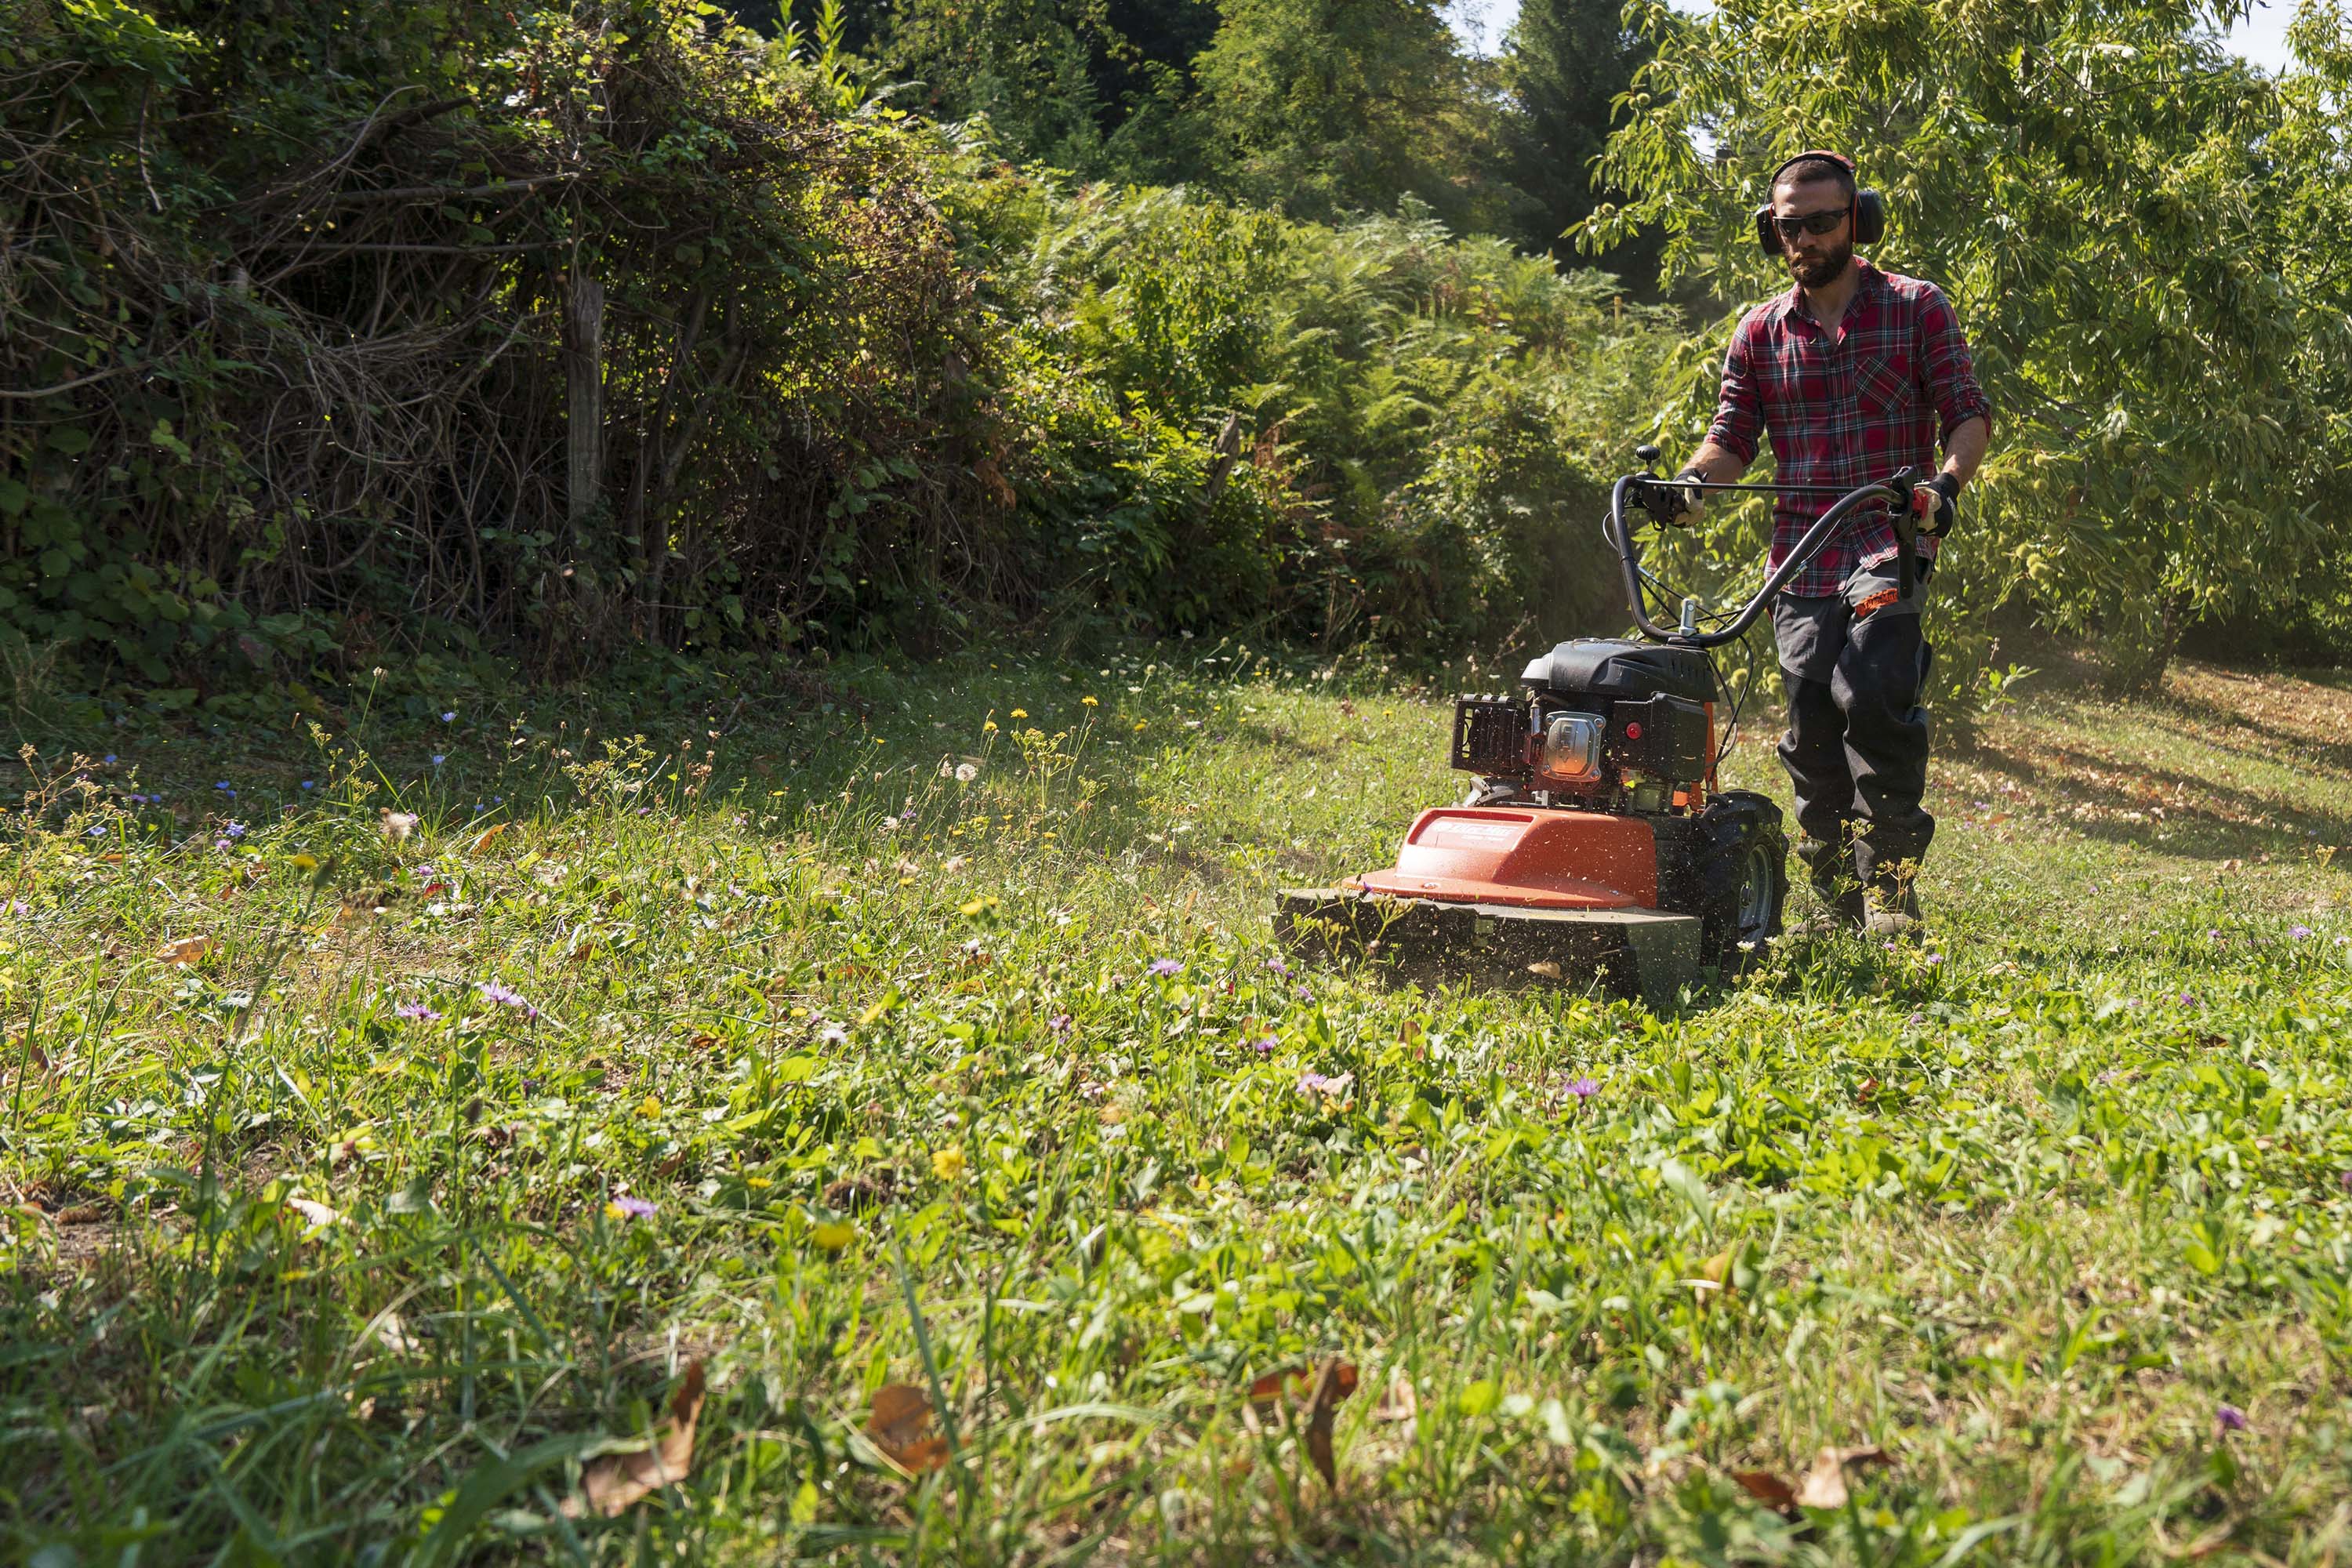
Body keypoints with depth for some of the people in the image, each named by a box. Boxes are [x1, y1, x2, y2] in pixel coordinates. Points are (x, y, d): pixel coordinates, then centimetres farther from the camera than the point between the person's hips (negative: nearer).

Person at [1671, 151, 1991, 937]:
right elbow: (1734, 437, 12)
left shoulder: (1917, 308, 6)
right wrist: (1691, 478, -9)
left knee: (1871, 697, -22)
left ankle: (1890, 886, -11)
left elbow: (1969, 413, 2)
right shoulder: (1760, 331, 14)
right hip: (1801, 555, 4)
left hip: (1890, 545, -4)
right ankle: (1837, 902, 14)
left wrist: (1947, 481, -18)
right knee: (1812, 731, 2)